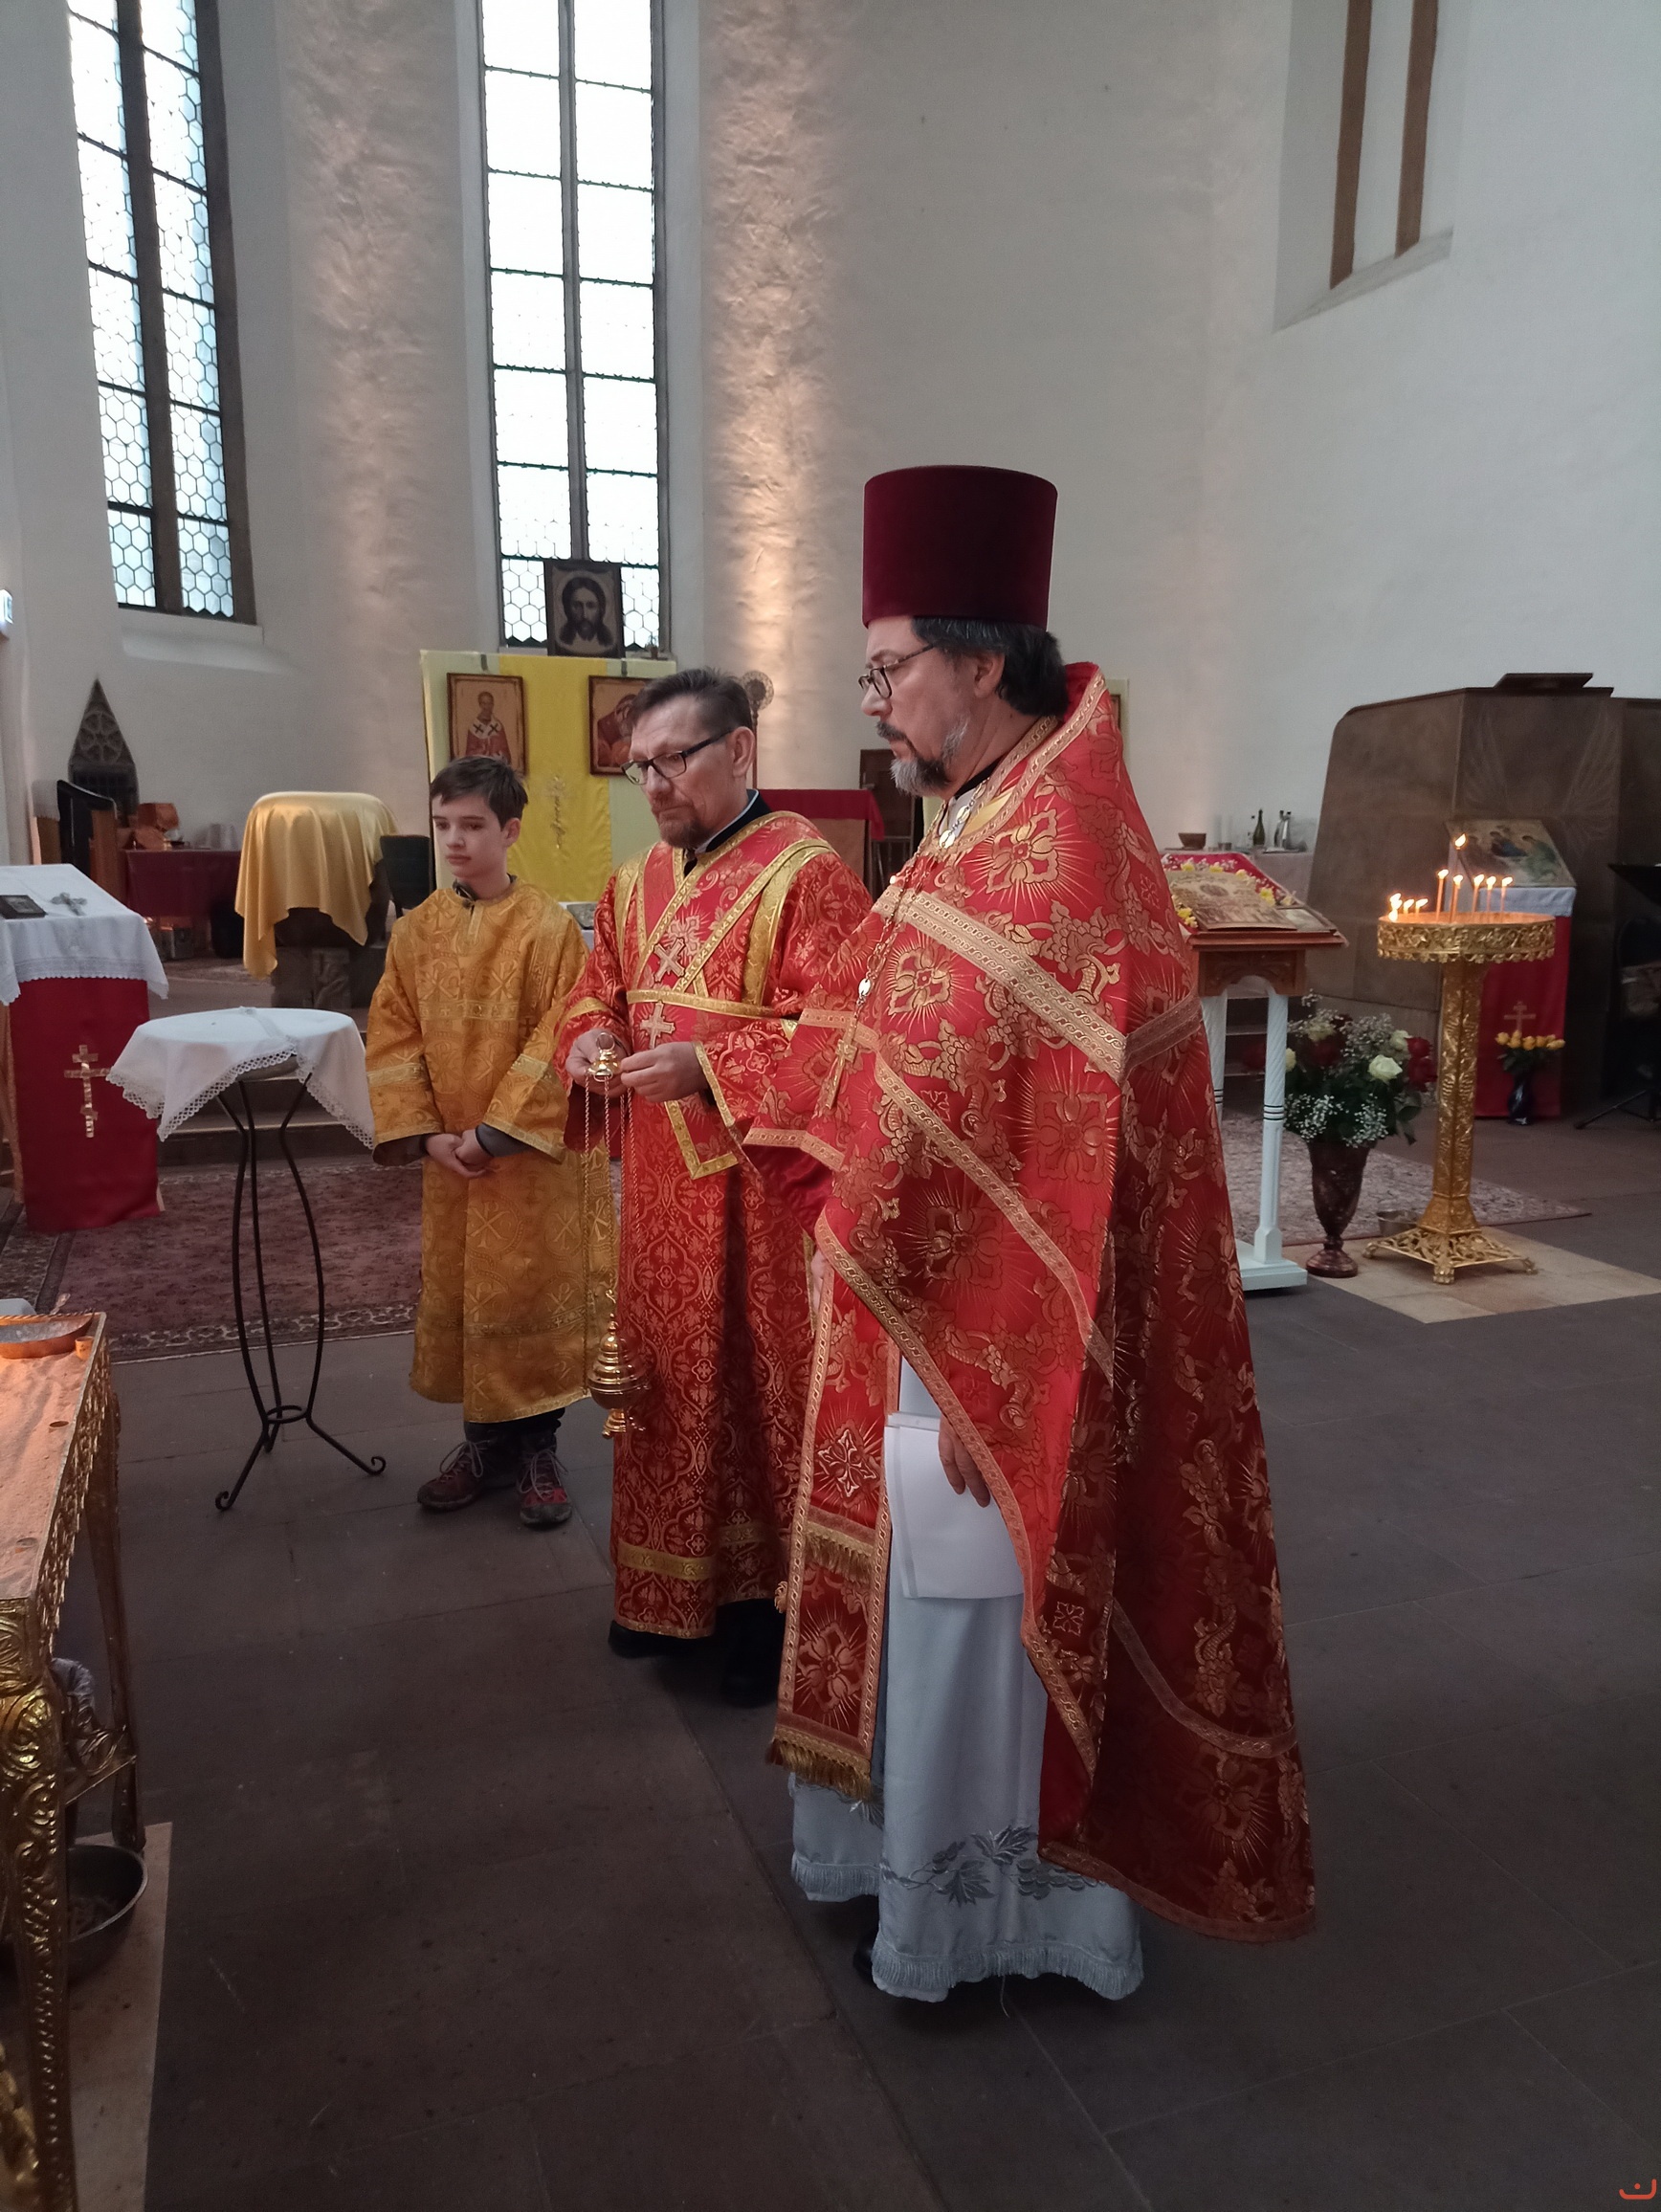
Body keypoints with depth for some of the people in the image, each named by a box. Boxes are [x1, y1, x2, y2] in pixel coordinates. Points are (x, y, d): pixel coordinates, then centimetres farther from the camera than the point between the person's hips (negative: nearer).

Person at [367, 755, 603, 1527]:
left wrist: (494, 1131, -16)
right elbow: (392, 1036, 3)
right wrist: (424, 1132, -8)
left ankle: (538, 1448, 20)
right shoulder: (416, 930, 3)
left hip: (530, 1154, -4)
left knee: (531, 1293, 4)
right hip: (448, 1158, 5)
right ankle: (483, 1441, 28)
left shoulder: (549, 927, -11)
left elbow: (557, 1043, -14)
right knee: (457, 1293, 12)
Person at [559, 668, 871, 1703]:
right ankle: (671, 1585, 32)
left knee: (763, 1384, 3)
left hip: (760, 1184, -7)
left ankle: (773, 1597, 21)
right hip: (661, 1185, 7)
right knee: (668, 1380, 15)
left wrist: (706, 1064, -24)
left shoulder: (806, 872, -12)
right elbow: (598, 993, 20)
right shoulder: (636, 884, 12)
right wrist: (590, 1038, -2)